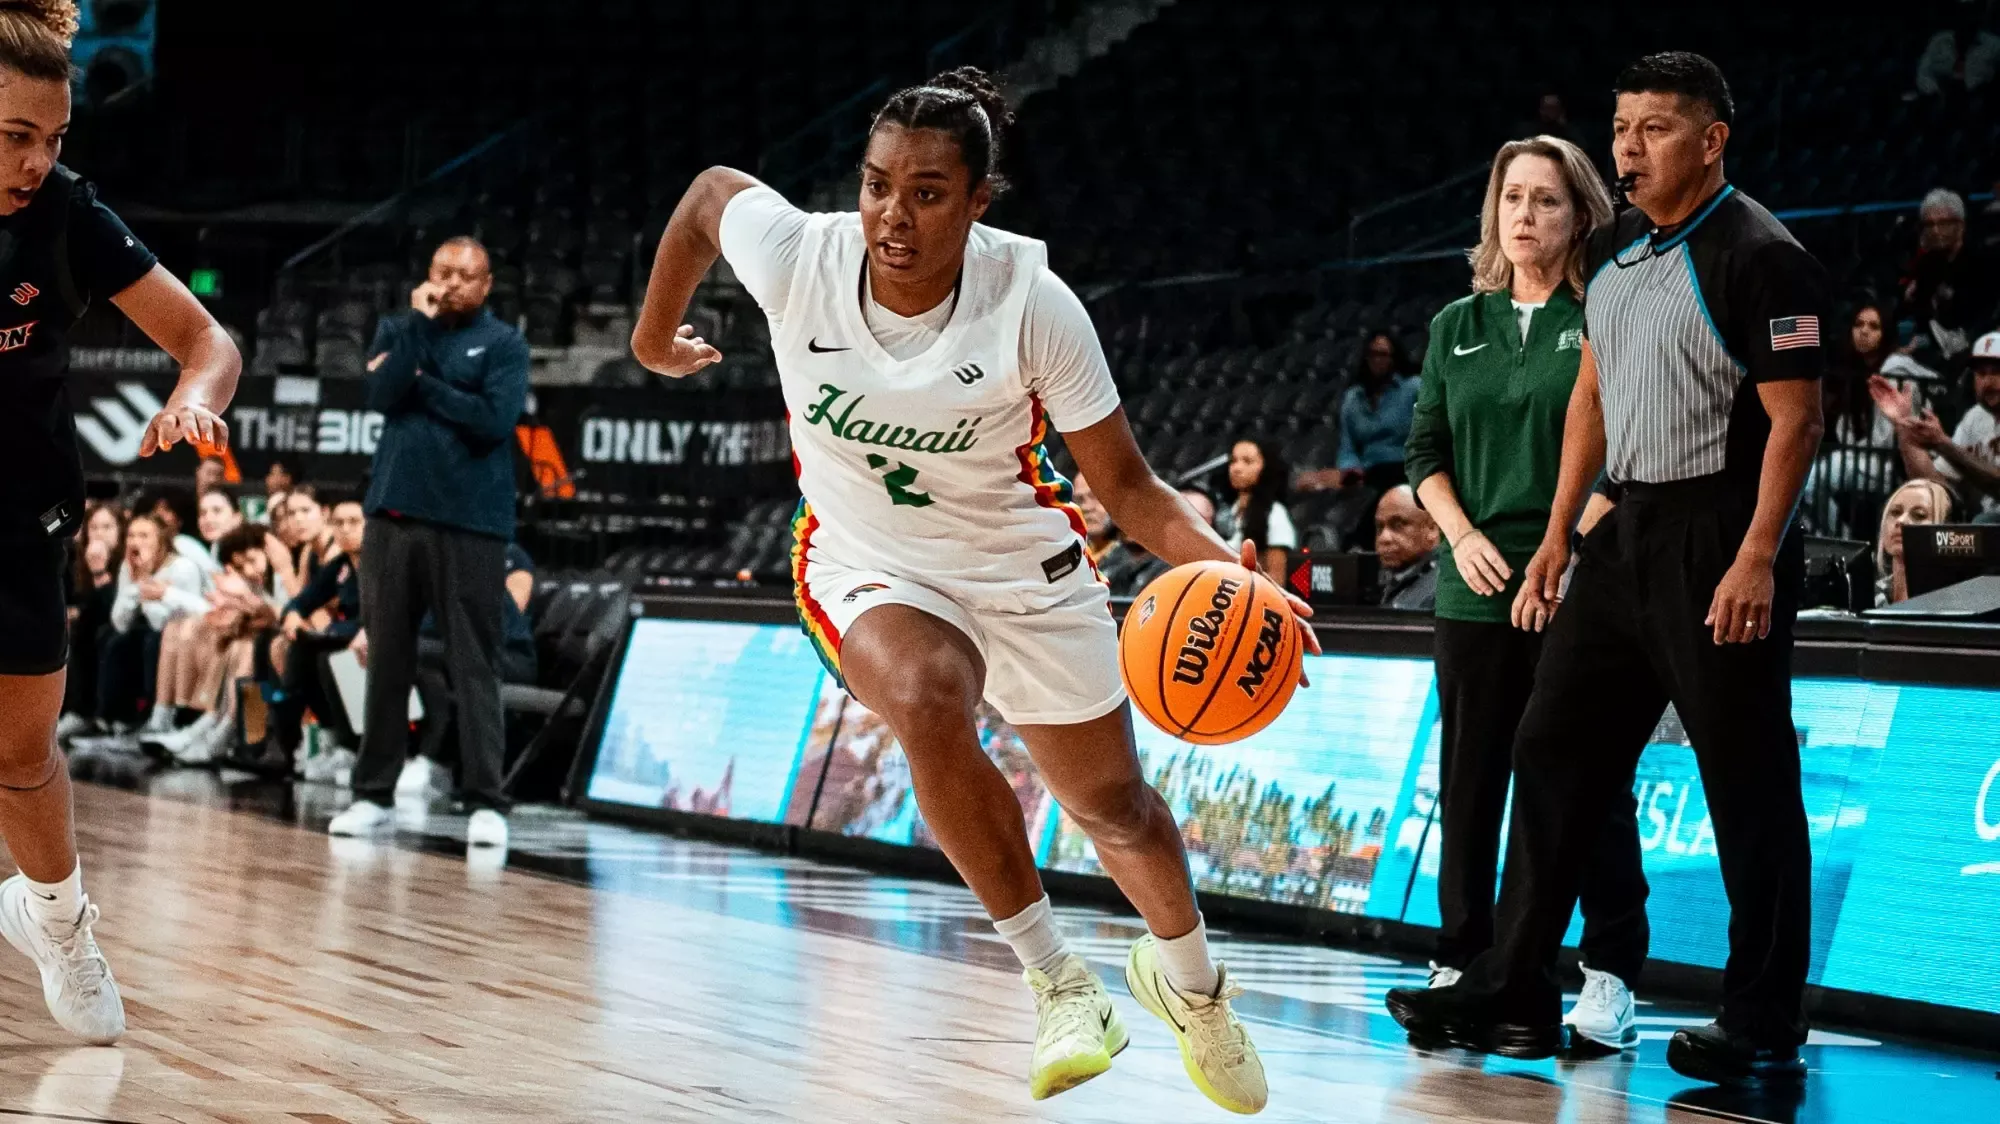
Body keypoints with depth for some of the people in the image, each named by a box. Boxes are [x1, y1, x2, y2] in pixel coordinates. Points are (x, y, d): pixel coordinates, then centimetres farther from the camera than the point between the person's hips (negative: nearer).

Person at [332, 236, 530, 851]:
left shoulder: (503, 343, 3)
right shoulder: (398, 330, 13)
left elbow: (495, 419, -12)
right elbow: (383, 393, -5)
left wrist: (425, 383, -5)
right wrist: (421, 322, -6)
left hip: (471, 523, -3)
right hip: (394, 514, 3)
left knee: (474, 664, -4)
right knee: (386, 658, 7)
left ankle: (486, 802, -4)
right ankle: (373, 793, 14)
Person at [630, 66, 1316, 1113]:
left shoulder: (1031, 302, -26)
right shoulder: (796, 256, -25)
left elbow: (1124, 484, -18)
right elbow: (709, 190, -1)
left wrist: (1223, 566, -36)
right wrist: (654, 336, 12)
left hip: (1020, 562, 1)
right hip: (868, 565, 0)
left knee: (1113, 801, 13)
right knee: (928, 704, -34)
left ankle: (1188, 977, 47)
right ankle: (1055, 979, -16)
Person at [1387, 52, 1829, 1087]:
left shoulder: (1760, 257, -12)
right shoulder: (1615, 251, 12)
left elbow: (1795, 419, -15)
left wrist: (1757, 559, -21)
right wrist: (1559, 534, 16)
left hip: (1721, 538, -9)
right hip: (1629, 529, 9)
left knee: (1748, 787, -3)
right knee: (1554, 750, 9)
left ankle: (1764, 1030, 6)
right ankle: (1512, 997, 16)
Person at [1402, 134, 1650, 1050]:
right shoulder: (1458, 328, 13)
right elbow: (1426, 450, 14)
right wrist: (1463, 535, -2)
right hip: (1476, 590, 4)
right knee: (1471, 780, 7)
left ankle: (1609, 975, 5)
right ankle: (1461, 960, 16)